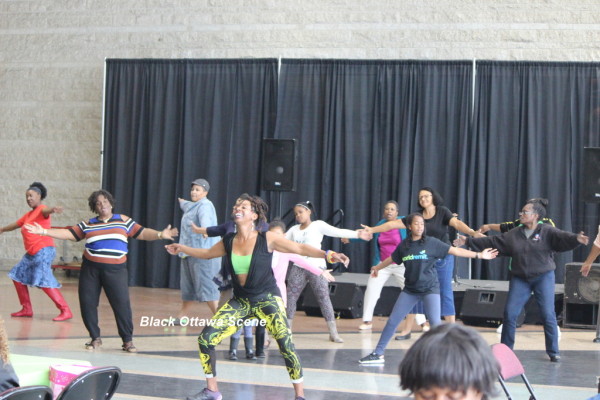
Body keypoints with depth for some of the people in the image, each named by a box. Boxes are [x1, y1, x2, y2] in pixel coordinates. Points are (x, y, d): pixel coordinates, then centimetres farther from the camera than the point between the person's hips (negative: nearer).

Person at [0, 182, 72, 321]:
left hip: (43, 251, -10)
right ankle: (27, 309, 22)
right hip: (31, 253, 10)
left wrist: (52, 209, -57)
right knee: (18, 276, 14)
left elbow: (46, 211, -32)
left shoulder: (41, 210, -7)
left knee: (44, 281, -18)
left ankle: (66, 311, -18)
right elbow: (16, 224, 38)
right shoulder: (28, 215, 21)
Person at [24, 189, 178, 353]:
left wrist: (160, 235, -12)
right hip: (90, 268, 2)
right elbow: (68, 233, 11)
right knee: (87, 303, 1)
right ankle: (95, 338, 17)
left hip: (115, 269, -2)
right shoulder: (88, 225, 12)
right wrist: (43, 231, 4)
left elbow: (142, 233, 4)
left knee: (121, 303, -10)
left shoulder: (123, 221, 9)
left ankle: (128, 340, 1)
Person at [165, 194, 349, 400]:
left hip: (267, 299, -4)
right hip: (240, 301, 4)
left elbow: (300, 248, -13)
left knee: (286, 344, -22)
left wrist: (328, 254, -25)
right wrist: (181, 248, 24)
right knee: (205, 338, -7)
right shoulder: (228, 241, 2)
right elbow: (207, 253, 22)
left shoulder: (267, 239, -11)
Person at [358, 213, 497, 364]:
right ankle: (378, 354, 11)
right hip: (410, 290, 3)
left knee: (435, 322, -15)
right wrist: (377, 268, 37)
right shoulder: (403, 246, 2)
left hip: (430, 288, -3)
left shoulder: (431, 242, -7)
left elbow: (455, 251, -8)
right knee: (392, 320, 3)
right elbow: (391, 259, 21)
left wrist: (479, 255, -13)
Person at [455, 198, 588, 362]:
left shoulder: (547, 232, -6)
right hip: (520, 279, 4)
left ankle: (553, 352, 6)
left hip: (543, 277, -4)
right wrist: (469, 241, 12)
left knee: (548, 315, -6)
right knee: (510, 313, -1)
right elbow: (491, 242, 12)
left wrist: (576, 239, -44)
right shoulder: (513, 234, 7)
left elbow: (562, 237, -22)